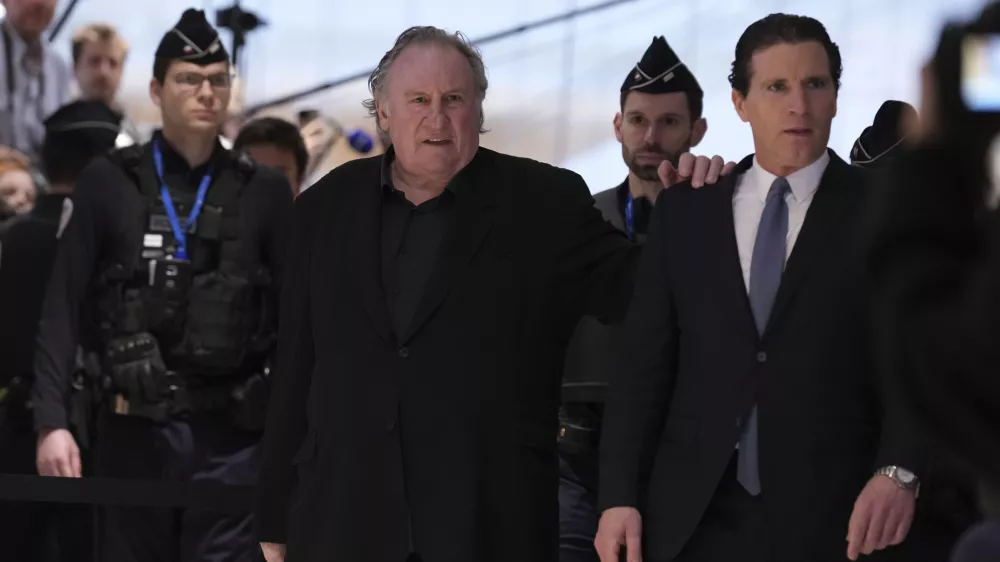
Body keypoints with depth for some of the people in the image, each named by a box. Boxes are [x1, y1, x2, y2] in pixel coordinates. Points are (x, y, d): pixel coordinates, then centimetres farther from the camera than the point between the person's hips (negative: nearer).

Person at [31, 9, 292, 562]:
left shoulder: (264, 192, 6)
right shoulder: (108, 185, 4)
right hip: (133, 430, 0)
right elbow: (61, 312, 1)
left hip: (231, 434, 0)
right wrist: (52, 422, -9)